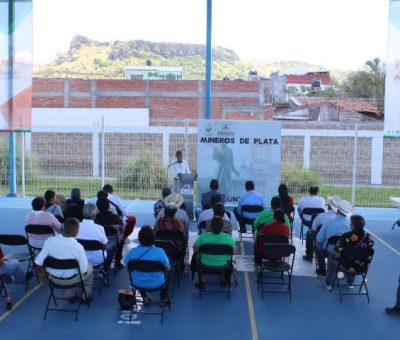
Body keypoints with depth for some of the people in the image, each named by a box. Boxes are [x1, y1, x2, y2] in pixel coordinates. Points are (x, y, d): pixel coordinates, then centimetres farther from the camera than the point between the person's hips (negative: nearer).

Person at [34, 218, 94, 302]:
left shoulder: (50, 240, -20)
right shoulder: (78, 247, -29)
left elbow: (38, 262, -13)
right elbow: (84, 271, -20)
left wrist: (41, 273, 8)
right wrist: (83, 272, 4)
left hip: (53, 278, 4)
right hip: (70, 279, -3)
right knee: (89, 267, 26)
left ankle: (70, 296, 43)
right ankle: (86, 296, 38)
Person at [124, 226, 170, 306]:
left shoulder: (132, 252, -18)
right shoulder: (160, 251, -23)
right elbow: (168, 269, -10)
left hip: (138, 283, 2)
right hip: (157, 284, -1)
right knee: (165, 274, 32)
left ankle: (145, 298, 44)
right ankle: (164, 300, 42)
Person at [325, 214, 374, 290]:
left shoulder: (346, 237, -25)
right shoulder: (369, 237, -14)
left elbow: (336, 254, -18)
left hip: (347, 267, -4)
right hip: (362, 267, 4)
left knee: (331, 259, 26)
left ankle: (328, 283, 38)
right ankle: (350, 283, 48)